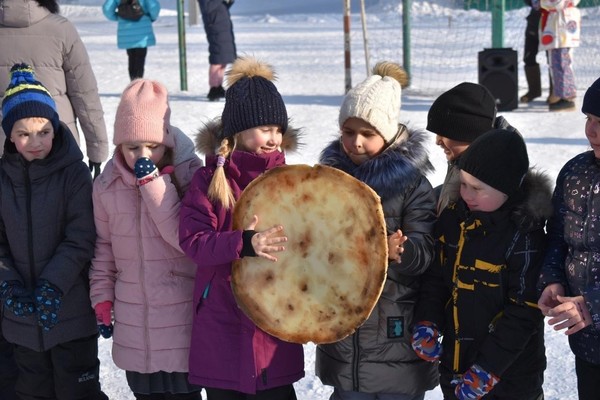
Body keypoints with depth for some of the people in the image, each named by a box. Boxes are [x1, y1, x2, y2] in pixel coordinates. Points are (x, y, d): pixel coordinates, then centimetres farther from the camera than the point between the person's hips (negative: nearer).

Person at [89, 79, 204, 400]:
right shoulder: (108, 183, 0)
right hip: (133, 323, 3)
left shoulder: (189, 174, -11)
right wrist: (101, 295, 7)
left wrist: (152, 181, -23)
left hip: (182, 318, -3)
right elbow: (103, 243, 12)